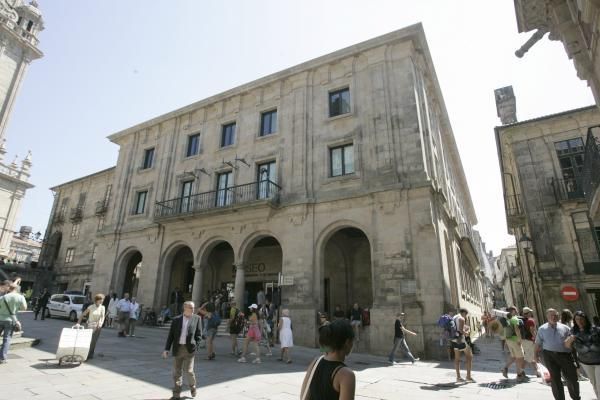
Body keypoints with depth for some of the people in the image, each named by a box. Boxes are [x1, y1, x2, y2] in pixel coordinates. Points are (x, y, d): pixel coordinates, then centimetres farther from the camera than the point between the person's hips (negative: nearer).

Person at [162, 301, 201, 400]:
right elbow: (171, 335, 5)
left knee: (188, 370, -1)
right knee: (177, 372, 8)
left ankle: (192, 387, 27)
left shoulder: (196, 318, 1)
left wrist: (195, 346, -6)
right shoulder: (176, 319, 3)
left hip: (189, 349, -2)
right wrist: (167, 349, 0)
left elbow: (198, 334, 3)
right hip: (177, 348, 2)